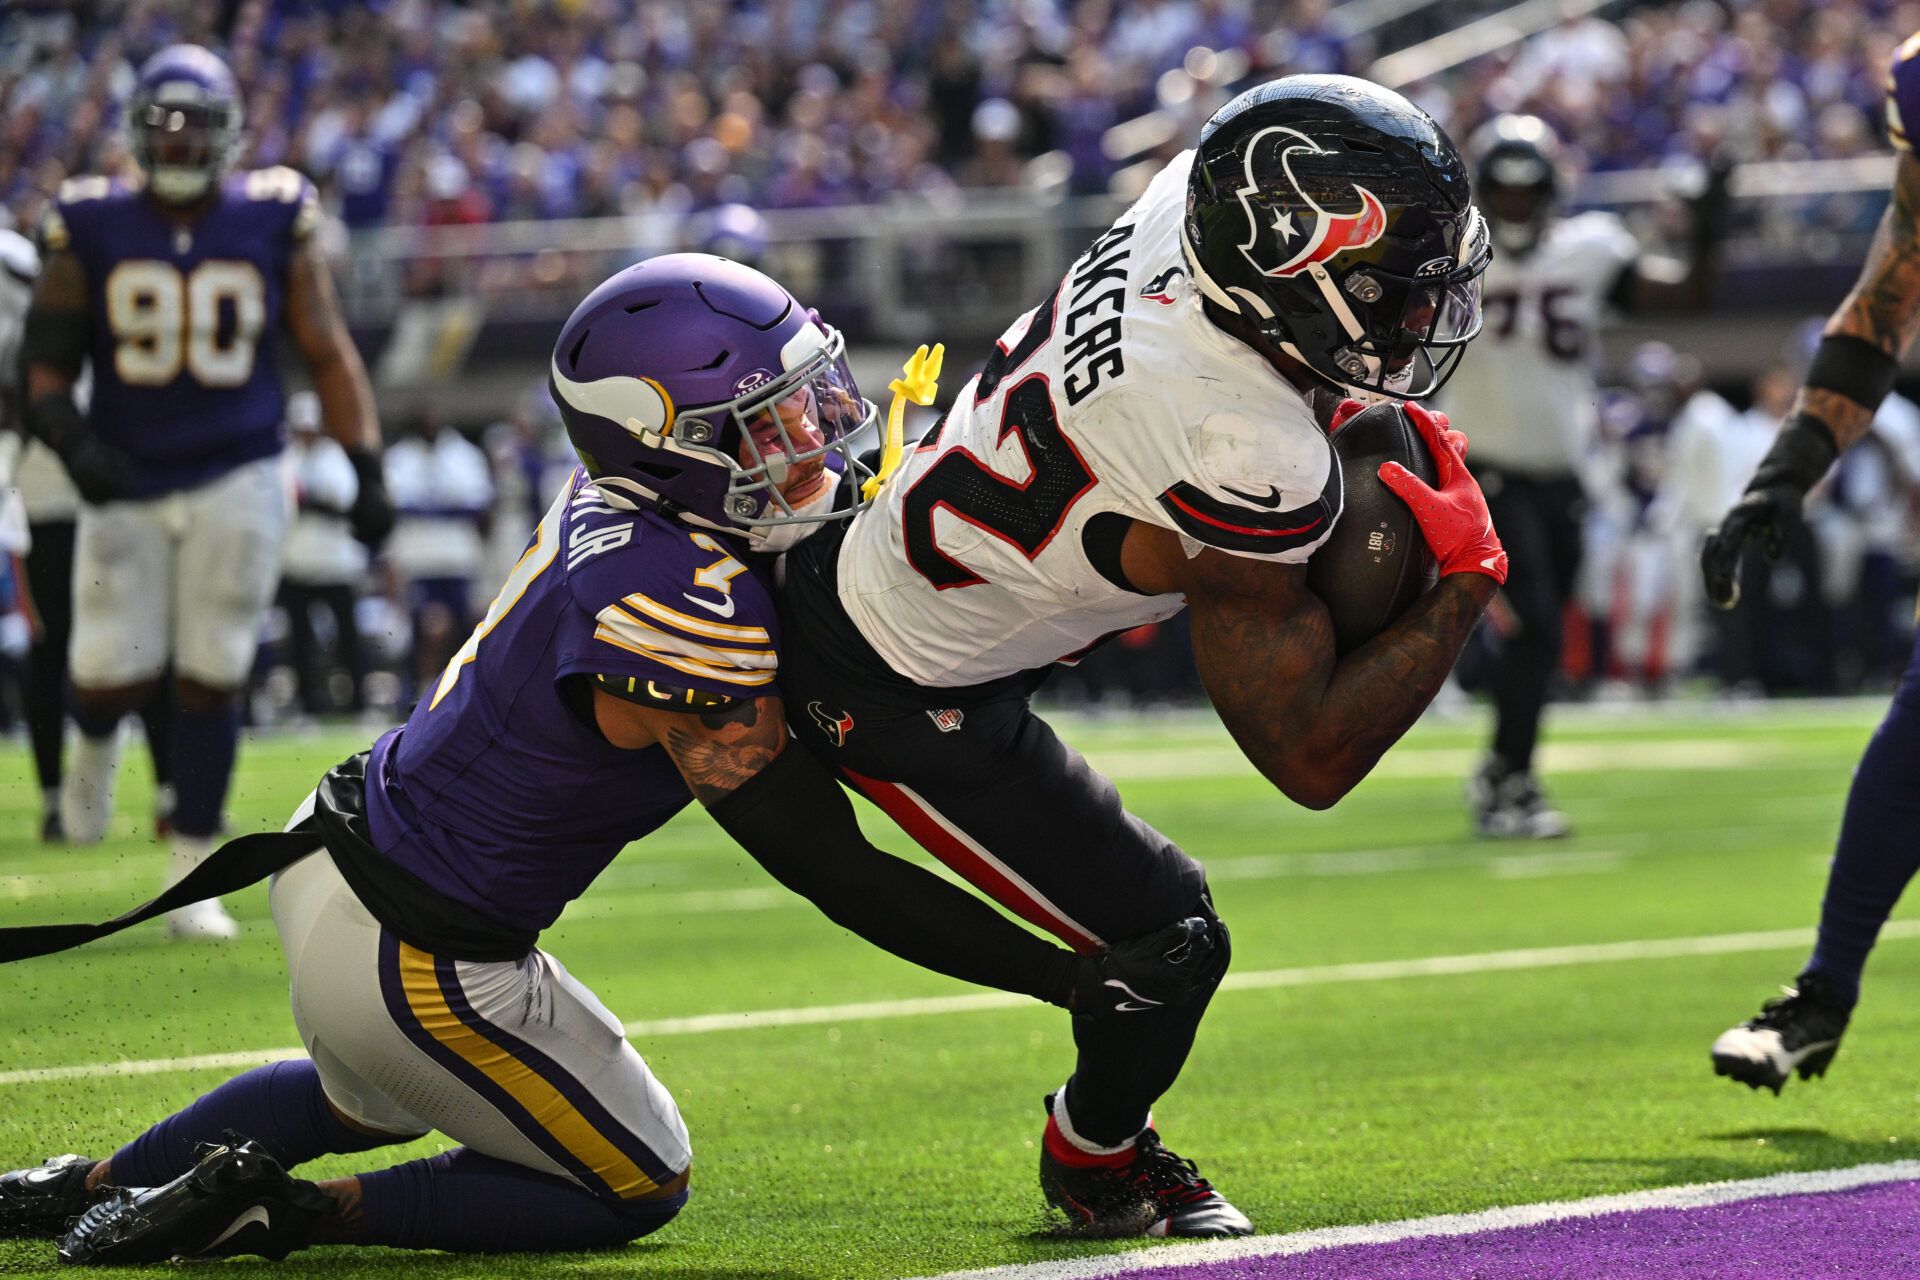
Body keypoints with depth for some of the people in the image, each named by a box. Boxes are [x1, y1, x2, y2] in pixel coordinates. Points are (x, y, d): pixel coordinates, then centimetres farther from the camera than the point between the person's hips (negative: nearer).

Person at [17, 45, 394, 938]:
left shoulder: (273, 224, -1)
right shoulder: (92, 232, -2)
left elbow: (327, 355, 6)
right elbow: (44, 365, 1)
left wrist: (367, 473, 0)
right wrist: (72, 442, -18)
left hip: (236, 483, 0)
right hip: (127, 487, 0)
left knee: (209, 683, -3)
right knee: (112, 676, -6)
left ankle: (192, 881, 8)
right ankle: (97, 743, 33)